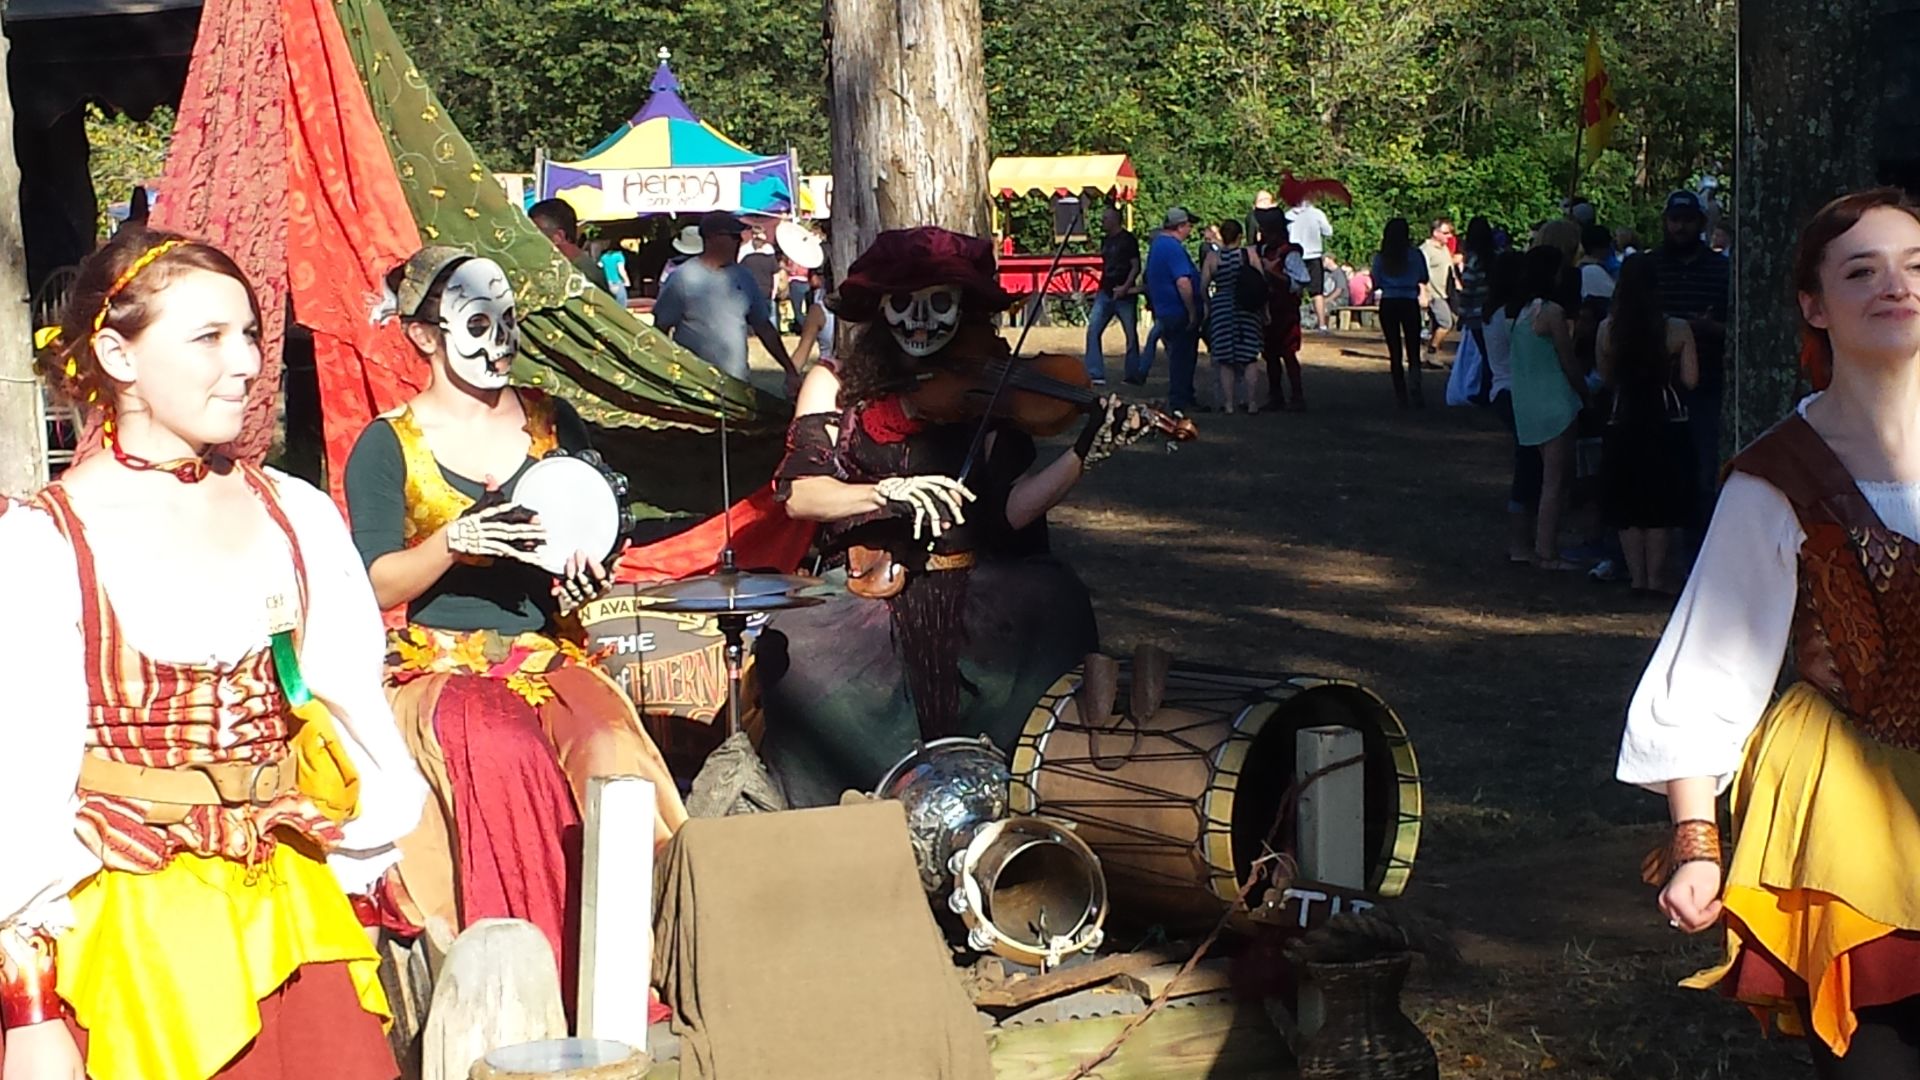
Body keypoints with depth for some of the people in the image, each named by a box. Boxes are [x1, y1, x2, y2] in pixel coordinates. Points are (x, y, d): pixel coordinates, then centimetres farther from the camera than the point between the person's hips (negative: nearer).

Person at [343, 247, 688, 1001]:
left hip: (548, 654, 3)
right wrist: (454, 541, -20)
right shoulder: (386, 447, 4)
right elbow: (376, 587, -2)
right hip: (439, 663, -2)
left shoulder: (553, 423, 13)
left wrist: (585, 580, -7)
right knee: (505, 757, -35)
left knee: (610, 745, -30)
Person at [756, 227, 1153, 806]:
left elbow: (1008, 512, -5)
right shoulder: (836, 384, 6)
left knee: (1055, 602, -28)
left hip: (973, 590, 1)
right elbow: (799, 493, -7)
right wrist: (888, 493, -23)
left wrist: (1085, 452, -19)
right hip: (864, 594, 0)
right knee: (795, 648, -30)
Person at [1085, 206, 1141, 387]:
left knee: (1131, 336, 2)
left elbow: (1136, 266, -10)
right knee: (1092, 330, -6)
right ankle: (1095, 374, -7)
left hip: (1124, 295, -7)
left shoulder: (1128, 240, -6)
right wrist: (1100, 288, 17)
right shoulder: (1105, 240, 15)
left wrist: (1126, 287, -21)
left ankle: (1134, 375, 12)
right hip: (1105, 294, 7)